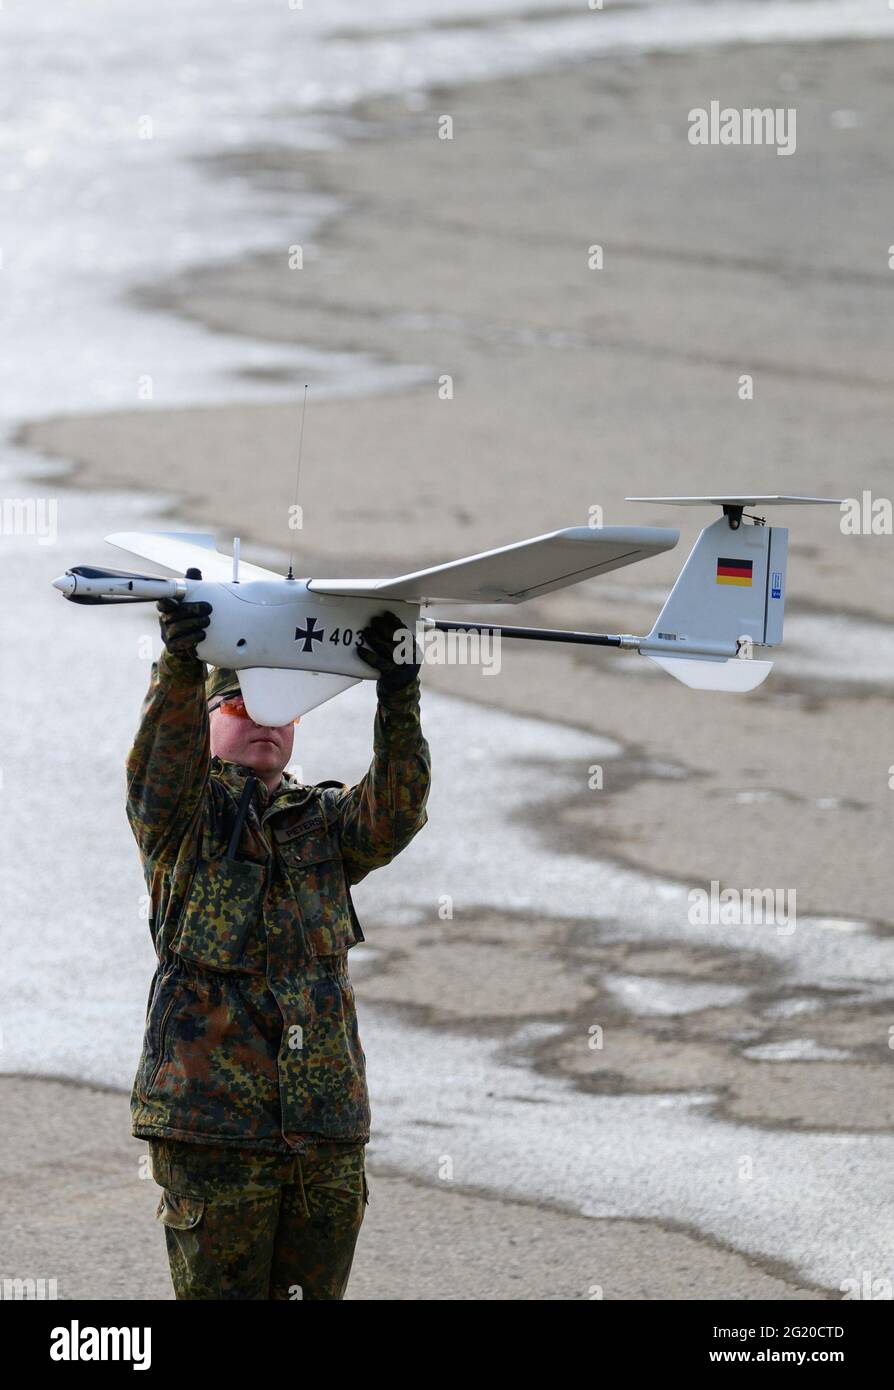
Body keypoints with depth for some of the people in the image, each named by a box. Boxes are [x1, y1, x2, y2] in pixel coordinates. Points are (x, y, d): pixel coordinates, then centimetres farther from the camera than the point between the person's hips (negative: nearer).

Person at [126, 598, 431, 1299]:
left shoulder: (325, 819, 18)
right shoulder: (184, 814, 7)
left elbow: (395, 813, -1)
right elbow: (161, 767, -14)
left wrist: (400, 696, -16)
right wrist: (180, 668, -32)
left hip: (328, 1129, 4)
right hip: (211, 1124, -4)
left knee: (313, 1292, 7)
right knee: (221, 1292, -4)